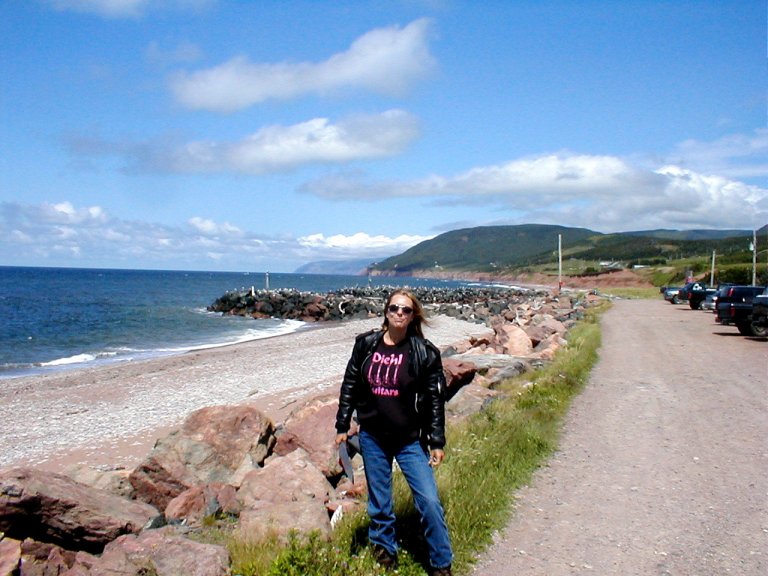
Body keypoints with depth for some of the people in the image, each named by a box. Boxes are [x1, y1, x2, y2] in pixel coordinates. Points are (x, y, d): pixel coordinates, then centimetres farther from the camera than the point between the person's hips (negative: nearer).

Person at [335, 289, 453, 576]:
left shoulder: (424, 352, -8)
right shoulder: (366, 344, -2)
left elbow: (435, 399, -5)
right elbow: (349, 386, 6)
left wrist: (437, 442, -5)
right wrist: (342, 427, 6)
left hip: (410, 439, -2)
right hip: (372, 437, 2)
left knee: (429, 501, -4)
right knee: (379, 503, 14)